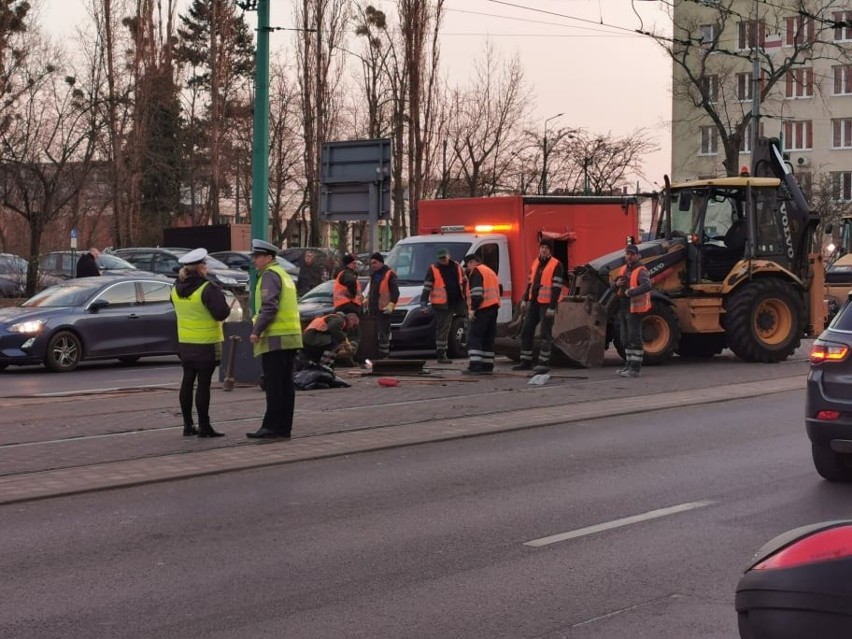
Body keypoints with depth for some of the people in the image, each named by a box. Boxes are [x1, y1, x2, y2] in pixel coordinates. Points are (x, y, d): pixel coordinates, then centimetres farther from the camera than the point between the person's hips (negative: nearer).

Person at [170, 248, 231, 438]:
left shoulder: (176, 288, 4)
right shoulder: (207, 288, -18)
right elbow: (221, 313, -20)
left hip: (185, 343, 7)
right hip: (206, 344, -7)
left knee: (187, 381, 12)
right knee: (203, 383, -3)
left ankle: (188, 425, 16)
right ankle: (204, 426, -1)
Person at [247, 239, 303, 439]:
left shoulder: (270, 275, -8)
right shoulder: (283, 274, 22)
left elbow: (269, 307, -19)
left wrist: (256, 331, -18)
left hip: (275, 339, -9)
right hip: (290, 337, 9)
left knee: (273, 385, -8)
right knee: (285, 384, 8)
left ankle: (271, 427, -8)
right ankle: (284, 428, 11)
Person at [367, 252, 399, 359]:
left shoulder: (389, 274, -7)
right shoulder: (373, 275, 20)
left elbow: (395, 292, -12)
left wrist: (391, 304, -22)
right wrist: (368, 304, 23)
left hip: (383, 309, -8)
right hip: (373, 309, 9)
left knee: (383, 334, -9)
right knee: (373, 334, 10)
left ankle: (384, 356, -8)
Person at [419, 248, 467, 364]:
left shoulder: (456, 267, 10)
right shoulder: (433, 270, -3)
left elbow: (464, 283, 21)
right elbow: (426, 288, -3)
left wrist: (466, 298, 21)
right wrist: (423, 304, -8)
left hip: (457, 302, 4)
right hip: (442, 305, -4)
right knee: (442, 329, -1)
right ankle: (441, 355, 4)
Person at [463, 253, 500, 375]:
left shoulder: (476, 271, -4)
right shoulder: (490, 272, 26)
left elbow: (477, 292, -16)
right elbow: (497, 290, 26)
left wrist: (473, 309, -18)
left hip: (482, 309, -9)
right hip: (494, 307, 9)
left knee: (474, 338, -8)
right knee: (488, 339, 11)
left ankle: (475, 366, -17)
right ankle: (487, 366, 10)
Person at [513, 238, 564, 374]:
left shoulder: (556, 265, -9)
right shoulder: (536, 263, 13)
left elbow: (557, 287, -14)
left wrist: (552, 307, -19)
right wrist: (524, 300, 13)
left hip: (547, 304, -7)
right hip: (534, 302, 7)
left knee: (545, 334, -5)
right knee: (526, 331, 8)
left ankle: (544, 363, 0)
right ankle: (526, 362, 15)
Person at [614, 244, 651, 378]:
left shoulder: (641, 271, -14)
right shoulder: (624, 269, 13)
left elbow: (647, 286, -32)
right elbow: (615, 289, 20)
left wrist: (630, 292, -32)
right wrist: (617, 284, -3)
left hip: (635, 310, -9)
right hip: (624, 309, 9)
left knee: (634, 339, -6)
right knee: (626, 340, 16)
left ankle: (635, 369, -4)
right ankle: (629, 364, 26)